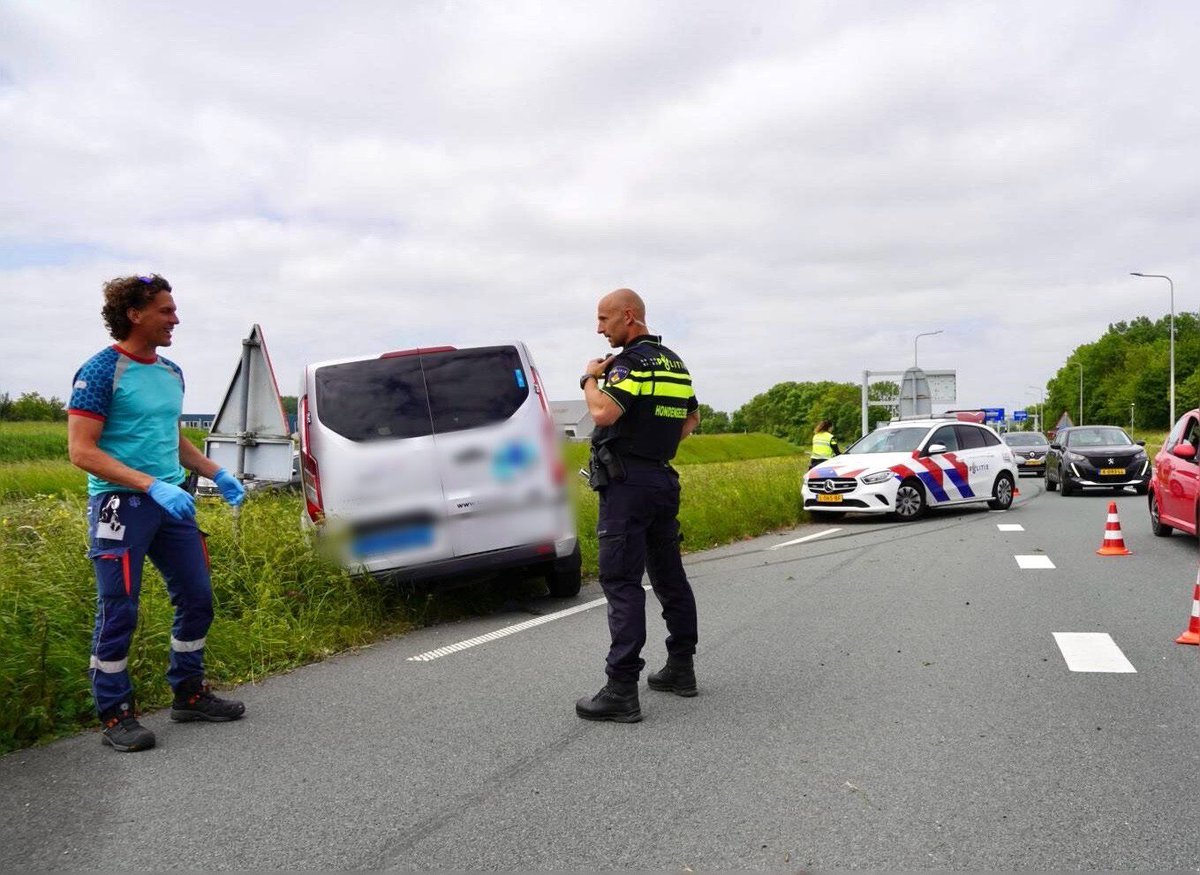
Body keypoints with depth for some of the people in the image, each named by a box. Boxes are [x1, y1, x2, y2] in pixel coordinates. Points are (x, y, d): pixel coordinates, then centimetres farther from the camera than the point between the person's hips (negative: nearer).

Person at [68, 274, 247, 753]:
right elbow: (82, 451, -16)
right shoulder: (100, 371, -11)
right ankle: (116, 716, 13)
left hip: (171, 501, 7)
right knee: (119, 614, 0)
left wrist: (217, 473, 12)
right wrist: (151, 485, -24)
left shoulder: (171, 373, 11)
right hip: (120, 505, -7)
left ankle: (189, 694, 28)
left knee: (197, 600, 11)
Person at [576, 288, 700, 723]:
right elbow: (692, 417, 28)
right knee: (669, 576, 15)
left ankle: (621, 690, -9)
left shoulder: (633, 361, -13)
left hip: (627, 484, -9)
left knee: (622, 582, -9)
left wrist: (590, 378, -10)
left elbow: (603, 412, -27)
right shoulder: (675, 363, 16)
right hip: (664, 479, 9)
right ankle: (680, 668, 24)